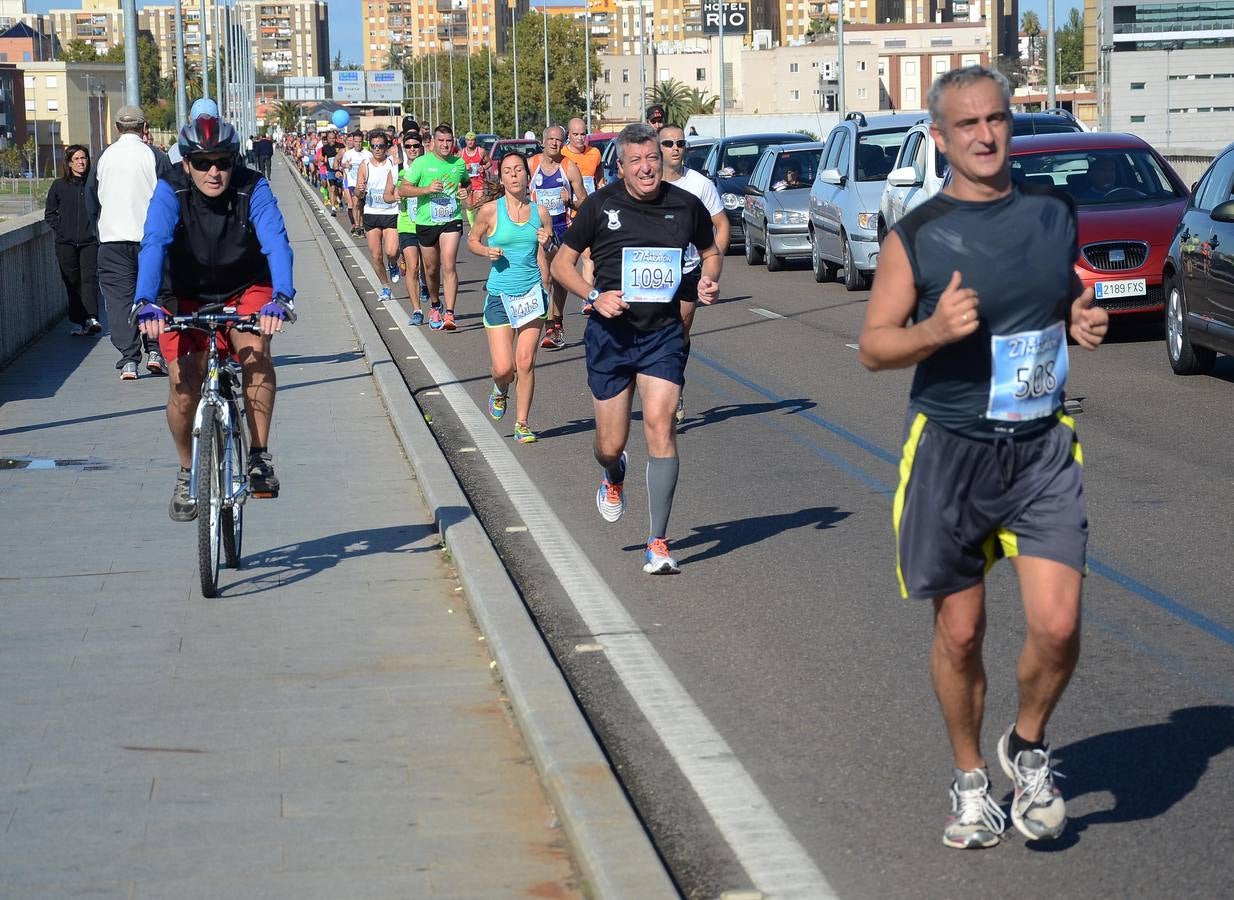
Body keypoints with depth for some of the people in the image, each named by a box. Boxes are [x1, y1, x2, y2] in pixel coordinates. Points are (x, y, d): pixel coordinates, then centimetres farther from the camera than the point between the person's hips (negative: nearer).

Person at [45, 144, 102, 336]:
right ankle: (77, 322, 10)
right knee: (72, 282, 5)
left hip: (89, 241, -2)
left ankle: (91, 318, -20)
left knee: (89, 278, -13)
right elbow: (49, 213, 11)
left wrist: (96, 229, -1)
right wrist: (61, 230, -1)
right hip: (66, 242, 2)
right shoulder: (59, 185, 5)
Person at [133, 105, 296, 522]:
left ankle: (259, 455, -17)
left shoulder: (252, 189, -23)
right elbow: (153, 245, -34)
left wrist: (281, 298, -53)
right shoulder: (170, 191, -21)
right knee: (184, 389, -11)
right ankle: (187, 472, 16)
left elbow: (276, 242, -35)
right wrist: (146, 303, -51)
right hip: (189, 297, 1)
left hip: (246, 292, -1)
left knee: (255, 350, -30)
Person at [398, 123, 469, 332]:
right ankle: (435, 306, 37)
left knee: (449, 266, -14)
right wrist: (427, 189, -19)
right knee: (431, 269, 12)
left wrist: (466, 193, 3)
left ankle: (449, 314, -18)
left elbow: (466, 184, 27)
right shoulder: (422, 163, -4)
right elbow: (402, 190, -6)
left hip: (452, 221, 0)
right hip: (426, 222, 0)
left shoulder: (459, 163, 6)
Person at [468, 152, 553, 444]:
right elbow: (472, 239, 11)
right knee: (503, 368, -5)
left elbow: (544, 258, 11)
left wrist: (545, 243, -11)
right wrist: (487, 251, -9)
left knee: (526, 363, -2)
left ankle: (522, 423, 14)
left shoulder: (539, 212, 2)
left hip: (532, 293, 1)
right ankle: (500, 392, 32)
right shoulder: (491, 210, -4)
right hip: (500, 294, -1)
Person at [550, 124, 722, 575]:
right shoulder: (600, 205, -3)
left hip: (663, 333, 0)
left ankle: (658, 544, -9)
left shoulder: (685, 205, 1)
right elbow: (561, 263, 4)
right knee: (611, 444, 5)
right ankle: (613, 479, 46)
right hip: (610, 333, 0)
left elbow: (711, 251, 19)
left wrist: (709, 280, -3)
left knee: (660, 425, -16)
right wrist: (595, 296, -12)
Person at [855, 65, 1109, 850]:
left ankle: (1028, 746, 19)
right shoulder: (917, 236, -4)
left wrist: (1083, 324, -3)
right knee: (960, 633, 7)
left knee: (1057, 624, -10)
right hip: (952, 452, -2)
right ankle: (971, 780, 29)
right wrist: (936, 330, -22)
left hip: (1044, 449, 2)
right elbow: (874, 345, -2)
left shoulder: (1053, 213, 5)